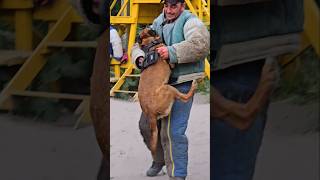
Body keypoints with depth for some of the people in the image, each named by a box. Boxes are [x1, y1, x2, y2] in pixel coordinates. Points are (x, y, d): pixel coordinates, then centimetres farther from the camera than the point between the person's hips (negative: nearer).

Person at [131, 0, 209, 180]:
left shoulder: (190, 22, -8)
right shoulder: (158, 24, 14)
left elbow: (201, 44, -27)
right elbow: (138, 46, 14)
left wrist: (172, 52, -32)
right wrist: (140, 58, -10)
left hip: (181, 84, -8)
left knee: (173, 131, -14)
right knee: (147, 125, 15)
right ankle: (160, 160, 38)